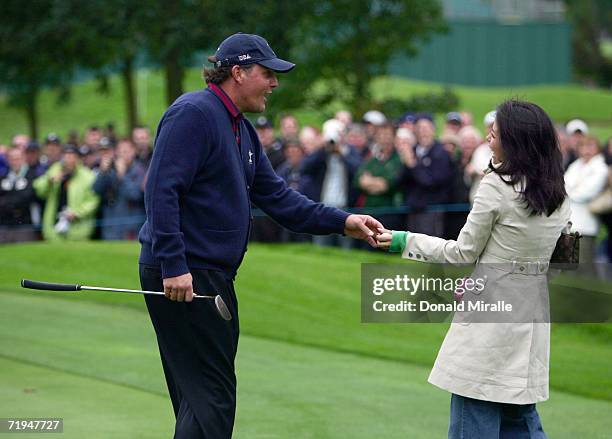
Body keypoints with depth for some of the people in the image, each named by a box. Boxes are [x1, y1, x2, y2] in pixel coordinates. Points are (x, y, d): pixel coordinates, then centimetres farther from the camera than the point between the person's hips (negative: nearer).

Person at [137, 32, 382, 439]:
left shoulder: (243, 131, 18)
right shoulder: (194, 113, -13)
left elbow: (277, 196, 19)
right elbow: (161, 191, -21)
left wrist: (342, 222, 8)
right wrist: (173, 266, -26)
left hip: (213, 276, 10)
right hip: (183, 276, -10)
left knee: (202, 397, 14)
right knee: (212, 395, -11)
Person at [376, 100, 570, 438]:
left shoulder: (497, 186, -14)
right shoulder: (559, 197, 7)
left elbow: (463, 254, -8)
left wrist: (406, 241, 2)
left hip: (490, 316, -7)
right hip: (531, 322, 7)